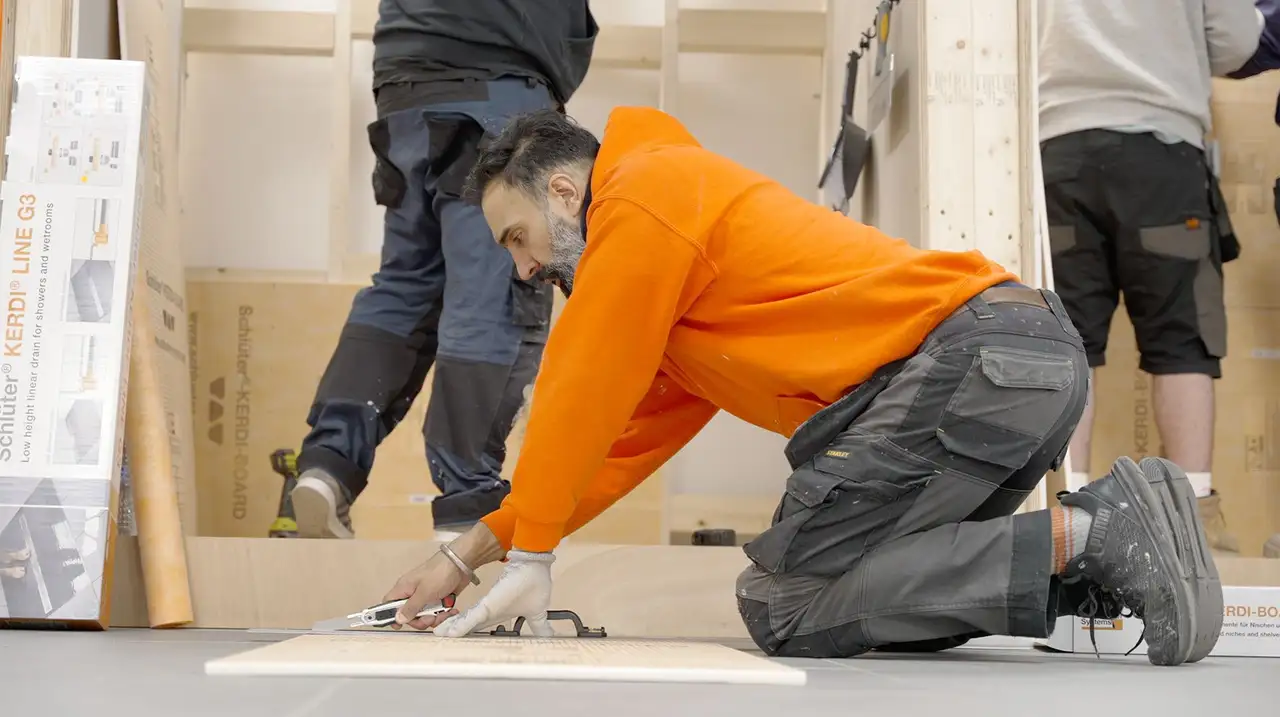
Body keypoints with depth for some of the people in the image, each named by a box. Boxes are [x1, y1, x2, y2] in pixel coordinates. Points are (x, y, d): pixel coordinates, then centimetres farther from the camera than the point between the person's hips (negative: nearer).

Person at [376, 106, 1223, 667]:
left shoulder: (641, 197, 1)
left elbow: (580, 395, -1)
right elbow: (621, 439, 29)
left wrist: (532, 558, 9)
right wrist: (470, 552, 27)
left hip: (971, 356, -10)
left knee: (782, 606, -7)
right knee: (865, 588, 13)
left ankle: (1083, 538, -13)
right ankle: (1108, 555, 4)